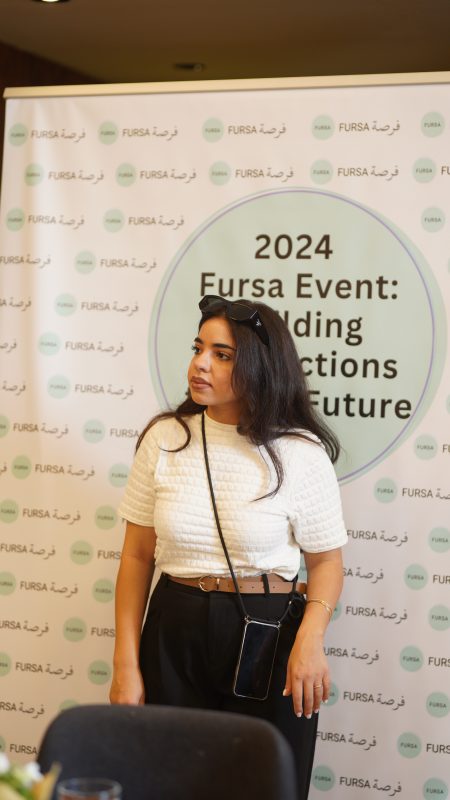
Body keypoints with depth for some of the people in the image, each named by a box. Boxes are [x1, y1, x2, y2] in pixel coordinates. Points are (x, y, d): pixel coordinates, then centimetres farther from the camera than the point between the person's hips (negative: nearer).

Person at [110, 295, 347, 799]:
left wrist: (310, 638, -18)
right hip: (175, 632, 2)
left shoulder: (299, 453, -7)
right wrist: (126, 665, 0)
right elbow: (137, 556, 3)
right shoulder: (164, 439, -1)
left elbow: (325, 561, 1)